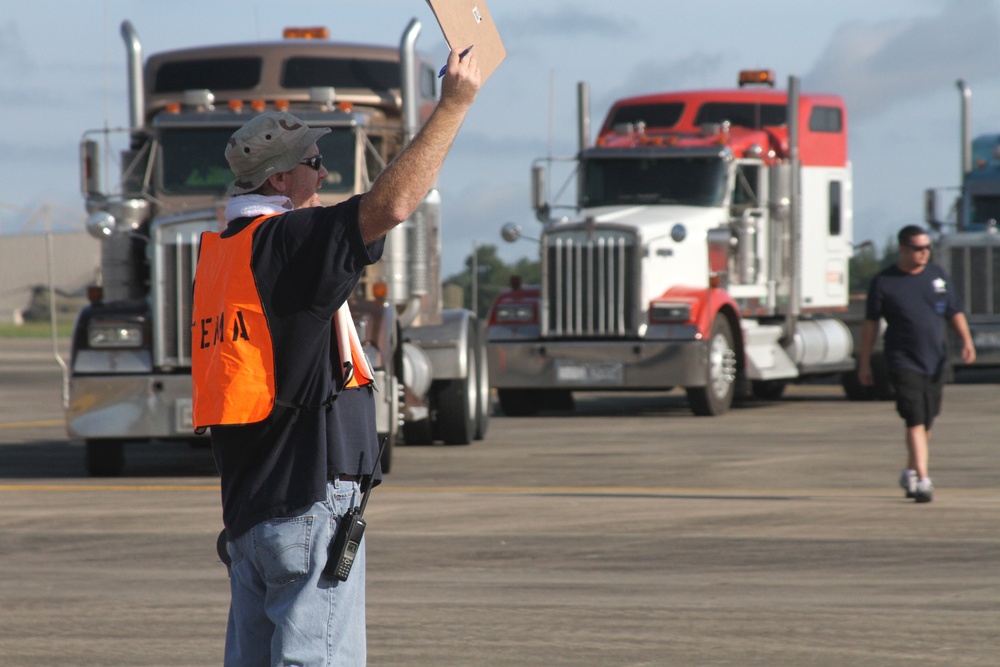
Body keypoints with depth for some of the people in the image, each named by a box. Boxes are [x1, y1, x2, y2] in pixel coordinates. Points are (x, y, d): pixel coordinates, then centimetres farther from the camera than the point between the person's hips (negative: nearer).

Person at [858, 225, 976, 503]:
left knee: (926, 422, 13)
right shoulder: (884, 282, -3)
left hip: (934, 362, 5)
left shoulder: (938, 276, 7)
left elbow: (955, 312, 11)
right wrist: (864, 363, 4)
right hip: (903, 362, -5)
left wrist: (966, 340, -7)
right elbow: (870, 323, 3)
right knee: (915, 420, -15)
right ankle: (923, 480, -20)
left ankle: (910, 472, 33)